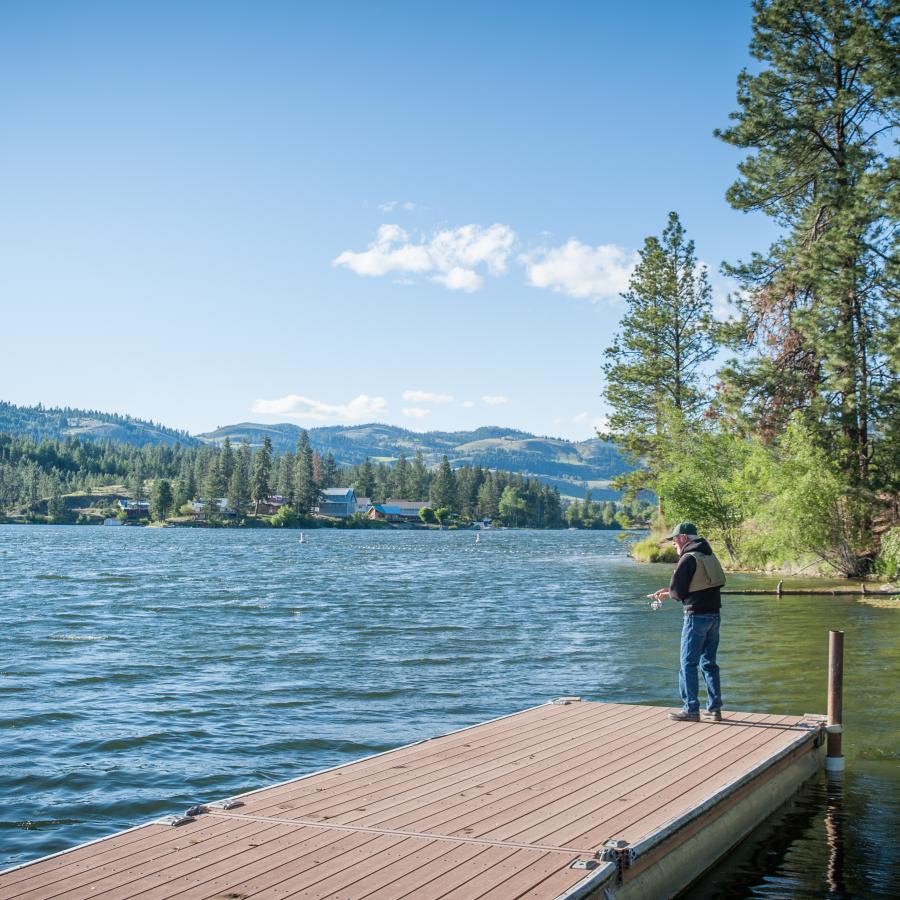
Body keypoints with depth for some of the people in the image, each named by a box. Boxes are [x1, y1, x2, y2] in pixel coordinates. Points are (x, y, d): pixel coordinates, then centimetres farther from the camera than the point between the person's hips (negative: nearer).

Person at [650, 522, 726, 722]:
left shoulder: (688, 559, -13)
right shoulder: (710, 557, 12)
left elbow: (678, 591, -13)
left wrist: (668, 594, 11)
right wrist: (670, 591, 19)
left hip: (696, 616, -8)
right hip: (714, 614, 8)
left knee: (688, 664, 0)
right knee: (709, 662, 14)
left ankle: (691, 710, 0)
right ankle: (714, 708, 16)